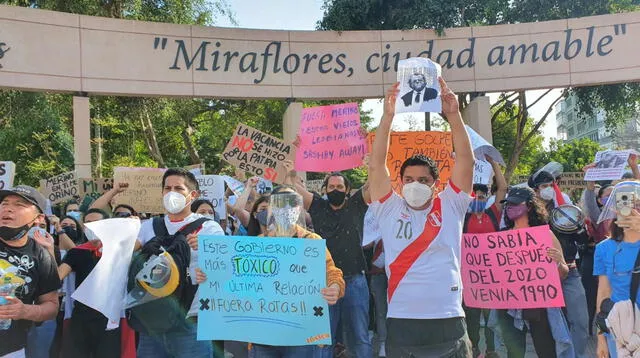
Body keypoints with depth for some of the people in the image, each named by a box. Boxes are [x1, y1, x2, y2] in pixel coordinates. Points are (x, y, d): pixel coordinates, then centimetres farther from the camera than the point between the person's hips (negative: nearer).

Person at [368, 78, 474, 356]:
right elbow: (376, 165, -3)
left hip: (449, 321, 0)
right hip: (401, 323, 0)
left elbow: (466, 159, -2)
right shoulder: (390, 210, 5)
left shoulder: (450, 206, 6)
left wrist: (453, 115, -11)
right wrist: (388, 117, -9)